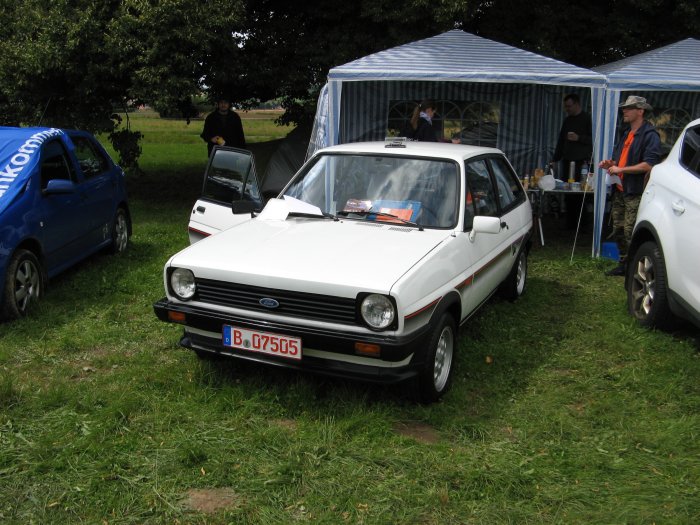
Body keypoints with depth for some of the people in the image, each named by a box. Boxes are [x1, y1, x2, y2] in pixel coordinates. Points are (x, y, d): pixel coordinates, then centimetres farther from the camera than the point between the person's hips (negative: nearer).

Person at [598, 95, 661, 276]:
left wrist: (621, 170, -17)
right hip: (620, 190, 9)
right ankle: (624, 264, 24)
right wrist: (611, 164, 9)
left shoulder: (650, 135, -11)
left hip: (636, 193, -9)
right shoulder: (626, 134, 20)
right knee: (618, 230, 13)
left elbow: (649, 165, -21)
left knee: (630, 232, -11)